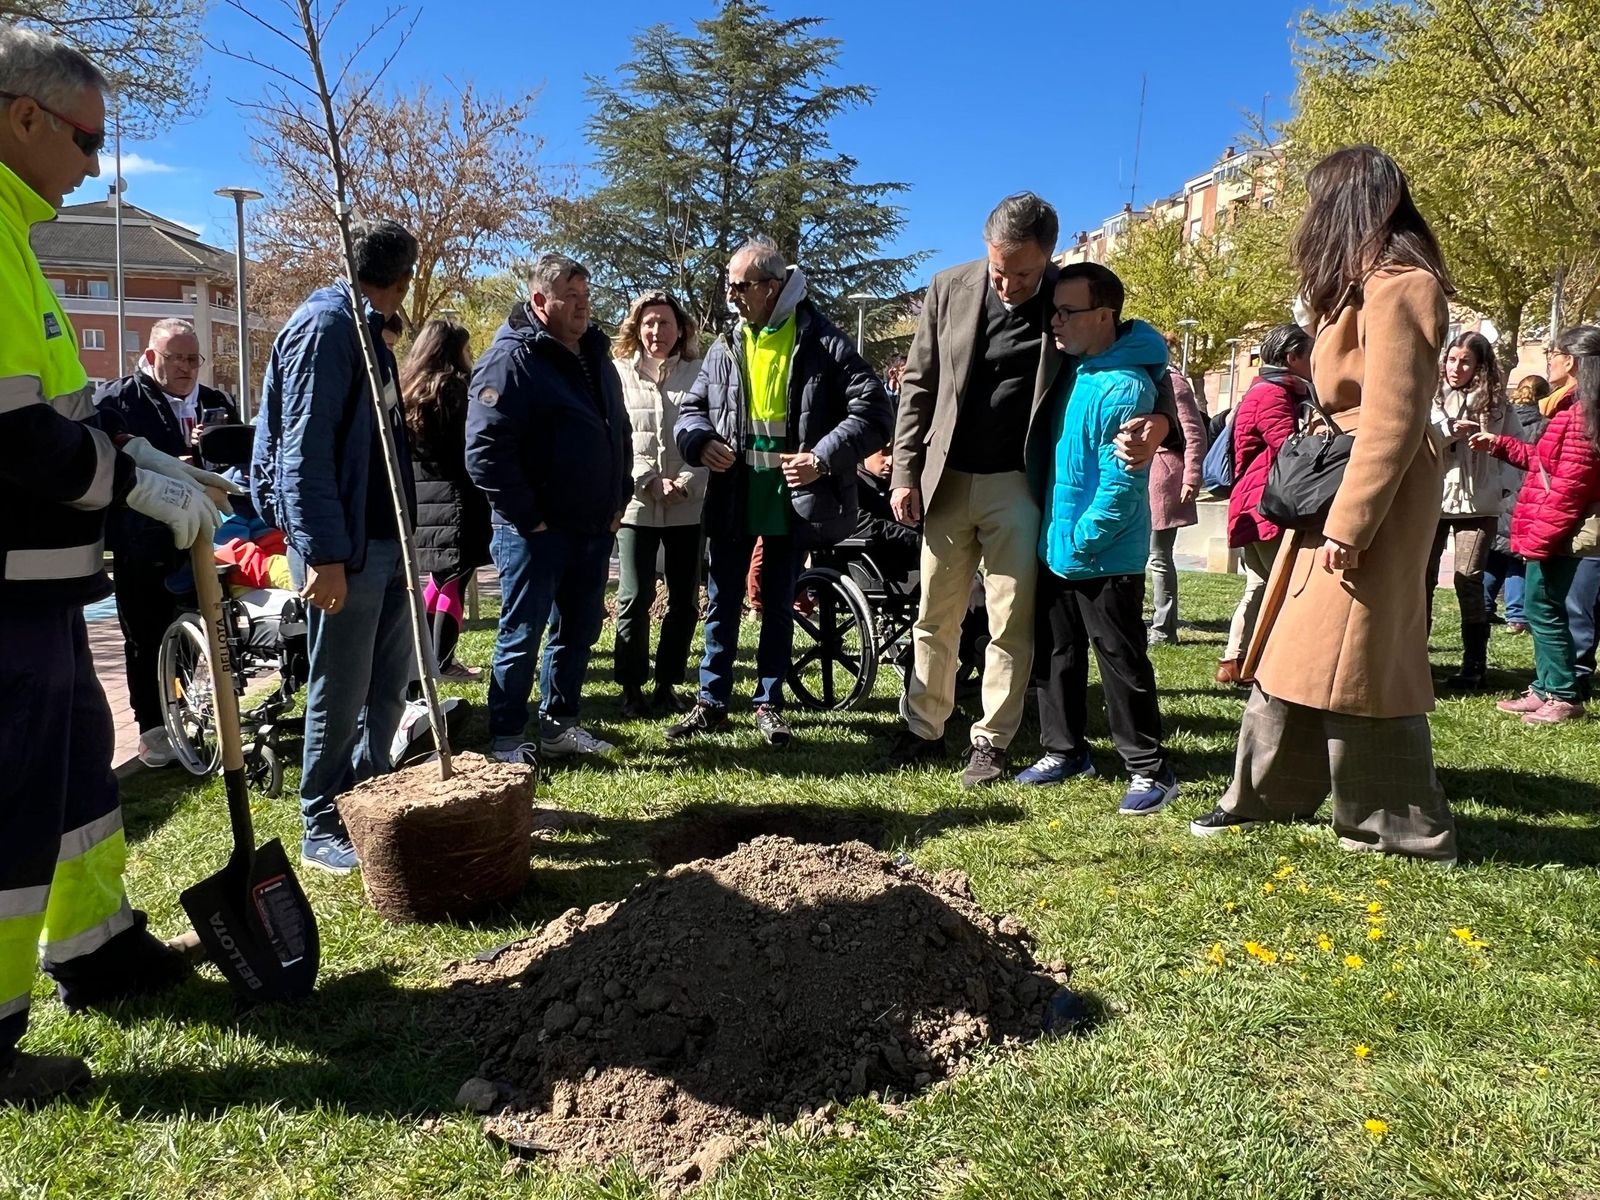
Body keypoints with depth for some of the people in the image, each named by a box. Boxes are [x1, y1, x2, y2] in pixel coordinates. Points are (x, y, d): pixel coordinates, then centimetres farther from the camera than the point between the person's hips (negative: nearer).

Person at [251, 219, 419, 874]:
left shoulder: (367, 329, 16)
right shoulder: (326, 324, -13)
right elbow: (302, 450, -20)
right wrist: (323, 555, -24)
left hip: (385, 537, 9)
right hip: (344, 546, -9)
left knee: (391, 680, 16)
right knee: (340, 695, 1)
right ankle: (322, 827, 15)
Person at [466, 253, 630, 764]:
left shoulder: (596, 356, 14)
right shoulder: (512, 358, -12)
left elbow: (619, 434, 24)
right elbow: (485, 449, -20)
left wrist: (618, 500, 14)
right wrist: (526, 518, -17)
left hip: (594, 527, 8)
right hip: (537, 530, -8)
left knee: (579, 631, 14)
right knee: (522, 636, 1)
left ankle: (560, 725, 27)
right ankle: (506, 738, 12)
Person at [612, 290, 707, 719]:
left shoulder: (699, 374, 4)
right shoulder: (620, 374, 4)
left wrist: (687, 481, -13)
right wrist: (651, 481, -11)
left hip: (690, 506, 1)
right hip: (637, 504, -1)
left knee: (685, 601, 6)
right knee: (634, 599, -1)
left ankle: (667, 683, 20)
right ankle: (632, 687, 12)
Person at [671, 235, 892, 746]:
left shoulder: (822, 344, -7)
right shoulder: (724, 349, 6)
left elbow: (872, 409, -10)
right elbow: (691, 409, 15)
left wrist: (823, 457, -21)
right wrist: (701, 440, -8)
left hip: (792, 499, -3)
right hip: (732, 497, 3)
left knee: (779, 607, 11)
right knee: (722, 604, 9)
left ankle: (769, 703, 25)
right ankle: (712, 702, 22)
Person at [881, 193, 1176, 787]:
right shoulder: (950, 289, 0)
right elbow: (919, 386, 6)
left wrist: (1160, 419, -24)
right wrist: (905, 473, 0)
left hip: (1018, 485, -2)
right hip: (947, 479, 2)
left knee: (1010, 624, 3)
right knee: (934, 617, 10)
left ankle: (990, 741, 17)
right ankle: (923, 730, 24)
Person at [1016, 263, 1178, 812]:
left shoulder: (1125, 387, -19)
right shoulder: (1069, 370, 7)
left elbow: (1121, 484, -21)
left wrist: (1079, 542, -17)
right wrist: (1051, 535, 11)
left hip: (1105, 559, -8)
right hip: (1055, 550, 8)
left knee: (1122, 665, 2)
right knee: (1055, 655, 16)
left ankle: (1150, 770, 15)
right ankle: (1064, 751, 30)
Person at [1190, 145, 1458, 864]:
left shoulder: (1397, 288, -14)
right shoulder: (1368, 287, 17)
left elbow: (1392, 420, -21)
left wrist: (1349, 523, -22)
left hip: (1373, 501, -10)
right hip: (1339, 493, 10)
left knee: (1353, 662, -3)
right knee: (1299, 652, 11)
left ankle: (1407, 828, 11)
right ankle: (1266, 797, 21)